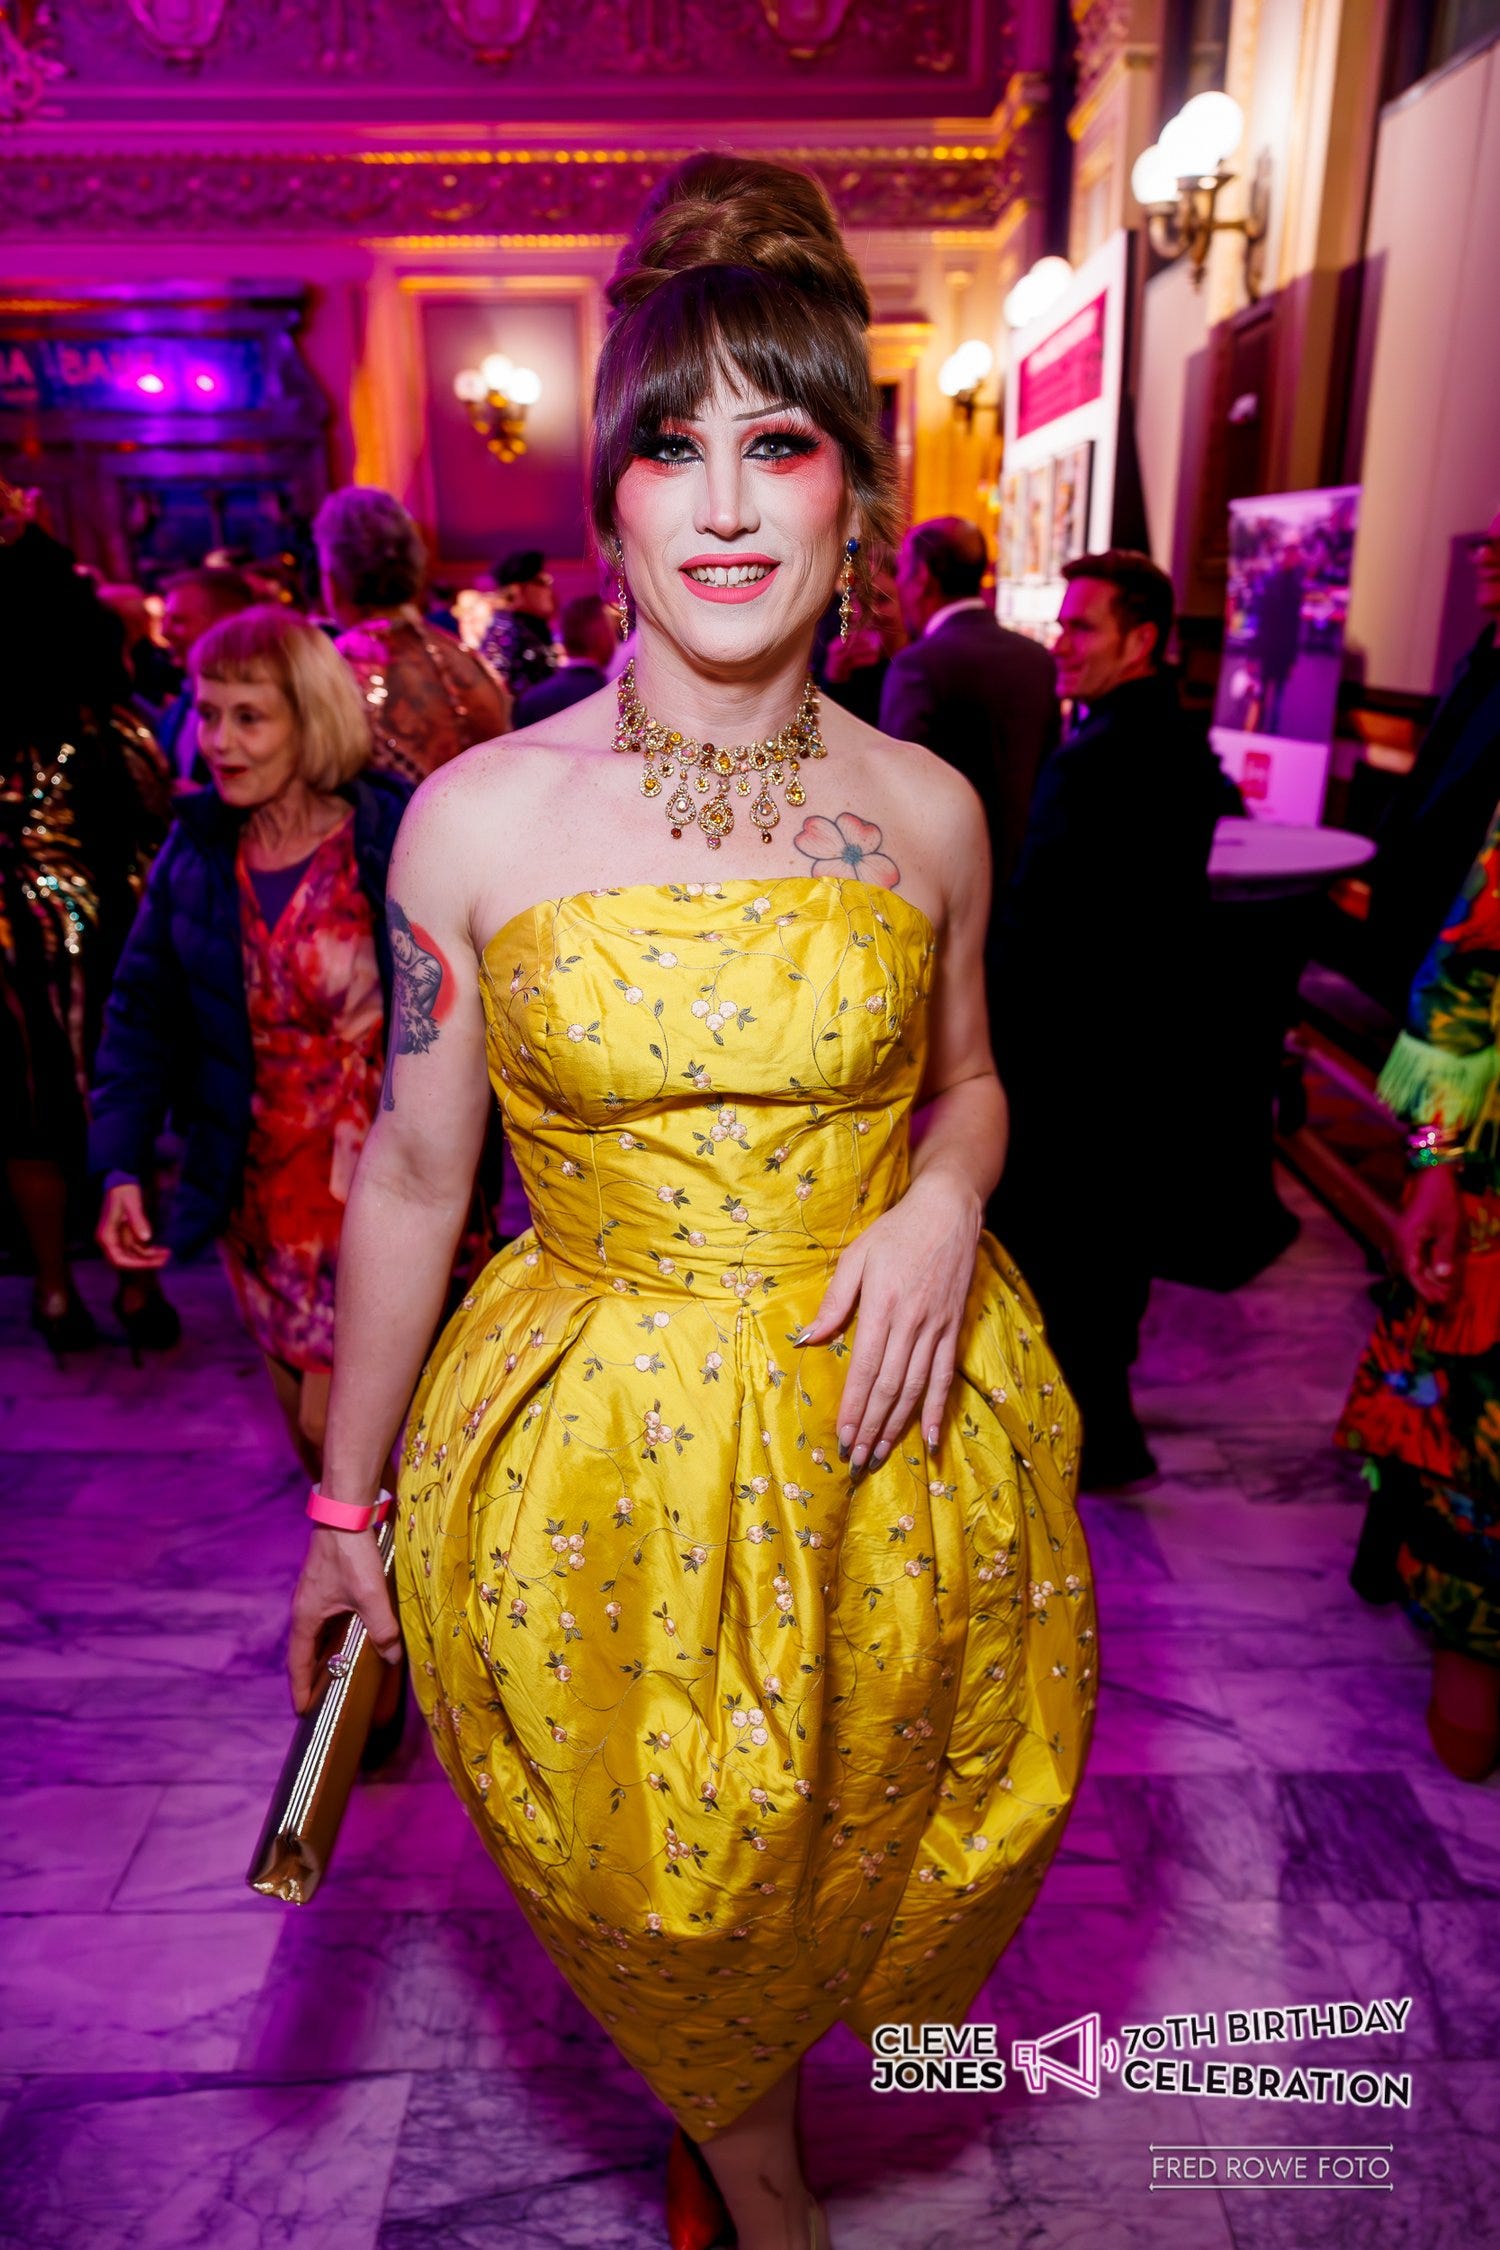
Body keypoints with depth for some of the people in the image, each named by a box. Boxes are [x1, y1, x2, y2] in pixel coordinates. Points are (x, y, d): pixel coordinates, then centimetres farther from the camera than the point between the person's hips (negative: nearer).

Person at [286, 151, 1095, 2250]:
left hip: (891, 1448, 2)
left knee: (874, 1873, 25)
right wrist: (346, 1503, 4)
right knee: (672, 1930, 23)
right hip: (599, 1464, -1)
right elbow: (413, 1174, -5)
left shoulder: (926, 808, -6)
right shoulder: (481, 814, -12)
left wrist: (946, 1201, -15)